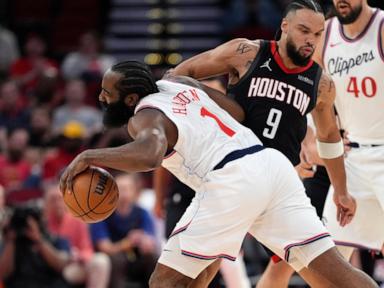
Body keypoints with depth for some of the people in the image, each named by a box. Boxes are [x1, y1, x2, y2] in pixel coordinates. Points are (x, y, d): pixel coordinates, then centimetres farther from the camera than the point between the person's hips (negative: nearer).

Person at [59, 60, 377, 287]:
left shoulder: (145, 117, -2)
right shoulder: (176, 84, 20)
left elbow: (149, 154, -26)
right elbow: (239, 112, 19)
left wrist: (89, 157, -17)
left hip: (232, 180, -8)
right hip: (272, 162, 8)